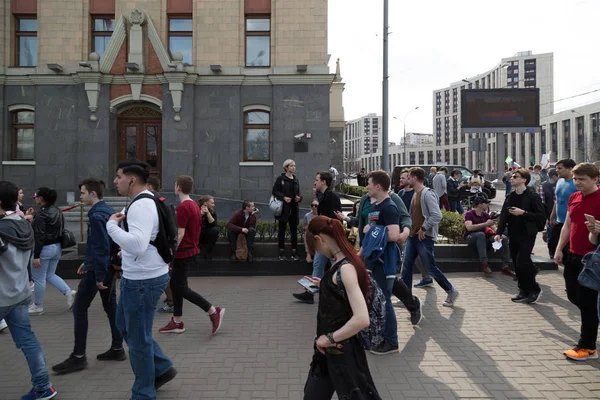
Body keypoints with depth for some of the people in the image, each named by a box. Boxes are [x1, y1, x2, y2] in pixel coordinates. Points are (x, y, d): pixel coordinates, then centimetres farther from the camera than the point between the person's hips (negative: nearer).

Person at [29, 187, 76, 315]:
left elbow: (39, 237, -21)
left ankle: (38, 306, 18)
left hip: (44, 249, -8)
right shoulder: (58, 212, 7)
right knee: (50, 275, 21)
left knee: (39, 278, 6)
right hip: (57, 247, 8)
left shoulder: (41, 215, -18)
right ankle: (69, 292, 5)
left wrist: (36, 256, -20)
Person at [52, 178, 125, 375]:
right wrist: (88, 261, 21)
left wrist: (99, 276, -21)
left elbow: (101, 246, -22)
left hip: (98, 269, -9)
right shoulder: (108, 211, 11)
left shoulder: (96, 215, -18)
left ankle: (78, 357, 4)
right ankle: (117, 349, 20)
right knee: (111, 307, 12)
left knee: (79, 309, -1)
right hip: (108, 266, 9)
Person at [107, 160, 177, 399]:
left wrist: (112, 224, -23)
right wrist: (126, 250, 16)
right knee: (124, 325, 25)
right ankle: (162, 368, 34)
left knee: (138, 337, 5)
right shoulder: (143, 201, 12)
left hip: (143, 280, -11)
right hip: (139, 276, 11)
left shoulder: (141, 205, -22)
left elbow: (137, 244, -35)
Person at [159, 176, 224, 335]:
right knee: (175, 284, 15)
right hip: (192, 250, 10)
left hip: (183, 253, -10)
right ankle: (177, 322, 21)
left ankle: (213, 311, -3)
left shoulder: (183, 207, -19)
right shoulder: (194, 205, 10)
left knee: (181, 288, -3)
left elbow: (180, 234, -23)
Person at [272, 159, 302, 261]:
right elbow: (274, 191, -6)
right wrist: (283, 197, -18)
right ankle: (282, 253, 13)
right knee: (282, 230, 5)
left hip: (294, 208, 4)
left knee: (294, 230, 5)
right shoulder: (280, 179, -4)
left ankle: (294, 253, 12)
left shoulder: (296, 180, 11)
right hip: (283, 208, -4)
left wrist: (299, 197, -4)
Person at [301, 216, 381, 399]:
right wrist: (323, 285, 10)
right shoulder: (340, 263, 1)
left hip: (342, 350, -9)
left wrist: (329, 338, -22)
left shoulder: (345, 268, -25)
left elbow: (362, 319, -33)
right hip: (329, 348, 9)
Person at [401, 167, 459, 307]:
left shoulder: (427, 194, -16)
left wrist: (424, 229, -19)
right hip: (413, 236, 9)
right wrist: (410, 229, 11)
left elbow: (437, 215, -24)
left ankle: (451, 291, 19)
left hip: (424, 238, -9)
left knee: (430, 268, 1)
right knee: (406, 267, 6)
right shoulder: (416, 193, 11)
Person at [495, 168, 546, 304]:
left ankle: (535, 289, 9)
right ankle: (524, 291, 21)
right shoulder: (510, 196, 9)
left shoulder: (532, 196, -9)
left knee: (522, 263, -11)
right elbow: (503, 215, 9)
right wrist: (499, 232, -1)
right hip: (513, 236, 6)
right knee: (517, 265, 9)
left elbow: (542, 216, -13)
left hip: (527, 236, -6)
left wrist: (523, 213, -20)